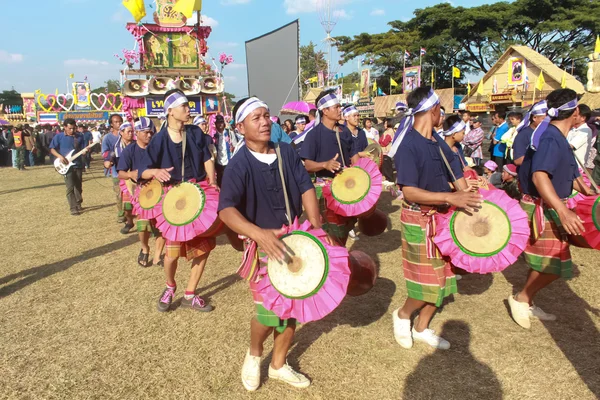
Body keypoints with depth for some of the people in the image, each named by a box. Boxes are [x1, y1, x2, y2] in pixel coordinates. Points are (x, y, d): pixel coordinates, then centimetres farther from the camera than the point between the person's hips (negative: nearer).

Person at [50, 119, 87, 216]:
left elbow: (82, 150, 8)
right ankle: (73, 208, -4)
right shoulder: (59, 137, -2)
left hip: (78, 165, 3)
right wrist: (60, 156, -14)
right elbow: (52, 149, 2)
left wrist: (85, 151, -16)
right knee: (70, 187, -7)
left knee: (78, 186, 11)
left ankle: (78, 205, 27)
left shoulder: (79, 137, 5)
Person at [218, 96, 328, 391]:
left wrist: (316, 228, -13)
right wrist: (260, 234, -43)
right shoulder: (239, 165, -16)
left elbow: (306, 188, -1)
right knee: (269, 312, -6)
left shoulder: (286, 152, 0)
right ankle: (254, 354, 30)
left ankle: (278, 365, 35)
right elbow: (226, 210, -28)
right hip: (263, 247, -5)